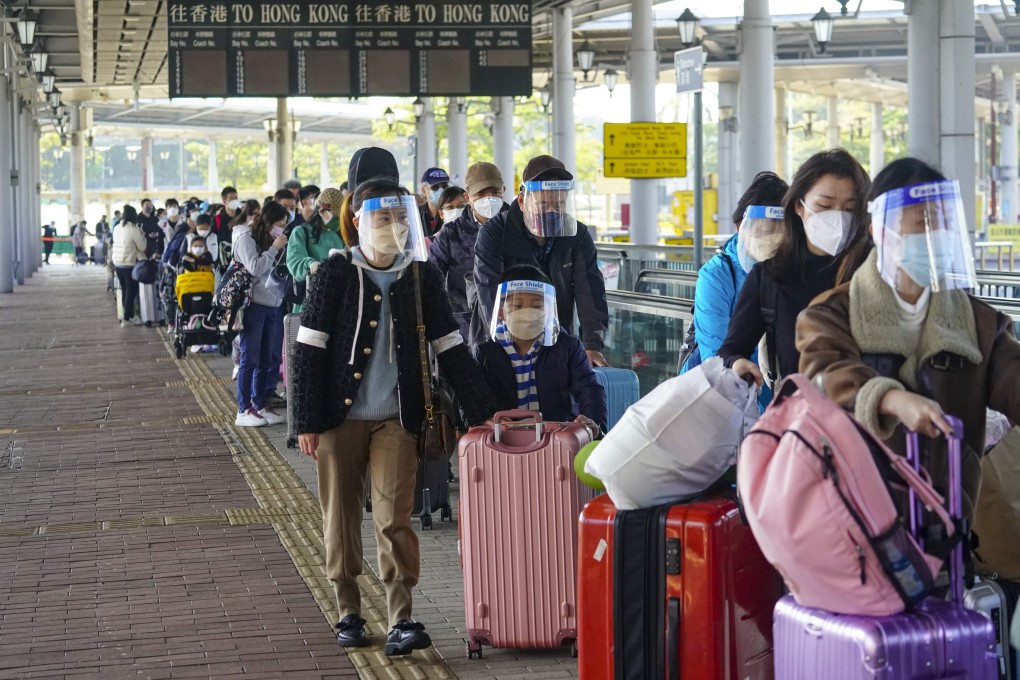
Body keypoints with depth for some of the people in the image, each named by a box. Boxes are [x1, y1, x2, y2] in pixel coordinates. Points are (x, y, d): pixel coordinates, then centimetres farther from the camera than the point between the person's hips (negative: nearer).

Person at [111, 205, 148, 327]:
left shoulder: (117, 228, 5)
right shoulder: (133, 229, -15)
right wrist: (142, 236, 6)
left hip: (117, 262, 7)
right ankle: (127, 318, -1)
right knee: (131, 290, 0)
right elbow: (142, 247, -8)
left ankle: (129, 316, 23)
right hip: (129, 263, -7)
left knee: (125, 290, 15)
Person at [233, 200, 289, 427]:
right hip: (253, 305, -7)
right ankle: (243, 410, 0)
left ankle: (260, 405, 16)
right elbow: (255, 267, -18)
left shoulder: (270, 239, 15)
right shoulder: (246, 238, -6)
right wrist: (274, 248, -12)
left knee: (267, 359, 9)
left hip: (273, 306, 7)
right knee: (250, 359, -4)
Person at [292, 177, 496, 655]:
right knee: (341, 516, 7)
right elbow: (309, 350, -5)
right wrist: (307, 422, -9)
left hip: (396, 418, 1)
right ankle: (348, 611, 20)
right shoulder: (336, 273, -3)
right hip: (340, 415, -1)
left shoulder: (421, 277, 4)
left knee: (395, 518, -6)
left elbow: (450, 348, 5)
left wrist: (483, 413, 0)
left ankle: (401, 620, -5)